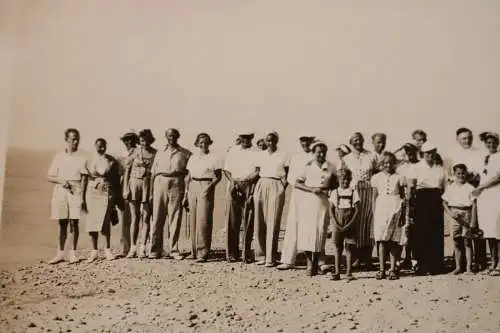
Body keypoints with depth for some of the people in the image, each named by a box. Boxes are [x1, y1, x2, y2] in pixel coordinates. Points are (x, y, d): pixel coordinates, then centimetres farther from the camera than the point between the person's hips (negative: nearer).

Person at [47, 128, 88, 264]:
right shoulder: (59, 157, 10)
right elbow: (50, 177, 11)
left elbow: (83, 179, 1)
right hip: (61, 191, 2)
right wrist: (61, 181, -9)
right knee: (62, 223, 6)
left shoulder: (81, 158, 5)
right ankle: (61, 253, 12)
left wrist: (82, 197, -7)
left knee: (74, 222, -5)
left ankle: (73, 253, 3)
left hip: (76, 191, -2)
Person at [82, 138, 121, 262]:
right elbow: (85, 179, 11)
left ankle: (107, 249, 8)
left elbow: (116, 180, 6)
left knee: (104, 222, -10)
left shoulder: (111, 161, 4)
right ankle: (94, 252, 12)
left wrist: (118, 198, 4)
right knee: (91, 223, 1)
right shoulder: (89, 161, 9)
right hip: (92, 193, 2)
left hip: (107, 194, -2)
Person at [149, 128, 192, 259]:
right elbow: (153, 173, 15)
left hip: (177, 186, -2)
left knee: (175, 219, -3)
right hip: (160, 184, 2)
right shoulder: (160, 153, 18)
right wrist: (151, 192, 8)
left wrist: (176, 172, -8)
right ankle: (155, 250, 4)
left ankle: (173, 250, 3)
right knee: (157, 218, -1)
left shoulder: (185, 153, 11)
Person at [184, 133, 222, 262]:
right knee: (193, 220, 4)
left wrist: (210, 186, -16)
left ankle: (202, 253, -8)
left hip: (206, 187, -5)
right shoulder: (192, 158, 16)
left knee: (203, 220, -10)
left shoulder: (213, 158, 2)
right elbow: (188, 177, 18)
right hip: (193, 187, 5)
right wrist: (185, 195, 13)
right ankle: (194, 251, 13)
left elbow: (218, 177, 1)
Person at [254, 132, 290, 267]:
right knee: (259, 222, 1)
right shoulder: (261, 155, 14)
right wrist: (255, 191, 4)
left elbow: (287, 175, 5)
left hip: (276, 187, -3)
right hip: (261, 186, 3)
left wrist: (283, 189, -6)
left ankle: (271, 258, -3)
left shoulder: (283, 156, 5)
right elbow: (257, 172, 14)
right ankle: (260, 255, 10)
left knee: (273, 223, -6)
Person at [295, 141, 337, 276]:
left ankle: (316, 263, 11)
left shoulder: (331, 167, 9)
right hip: (307, 201, -1)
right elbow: (297, 183, 0)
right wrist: (312, 189, -13)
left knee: (319, 232, -3)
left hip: (322, 203, 1)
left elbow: (336, 185, 16)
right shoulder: (308, 166, 4)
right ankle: (309, 262, 7)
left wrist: (328, 186, -6)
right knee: (306, 231, -7)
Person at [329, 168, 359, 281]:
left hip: (350, 225, -1)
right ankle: (337, 272, 6)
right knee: (337, 247, 1)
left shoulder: (353, 192, 3)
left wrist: (350, 224, -11)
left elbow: (357, 210, -2)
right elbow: (332, 209, 3)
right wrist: (336, 223, -10)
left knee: (349, 248, 0)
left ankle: (349, 273, 6)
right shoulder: (334, 192, 6)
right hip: (338, 225, 1)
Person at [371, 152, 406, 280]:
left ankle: (393, 269, 4)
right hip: (381, 208, 1)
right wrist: (374, 214, 4)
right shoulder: (377, 177, 9)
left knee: (394, 240, -2)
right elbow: (374, 196, 11)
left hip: (395, 208, -1)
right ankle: (381, 269, 0)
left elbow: (403, 197, 7)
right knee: (381, 240, -3)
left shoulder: (398, 177, 6)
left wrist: (403, 214, 1)